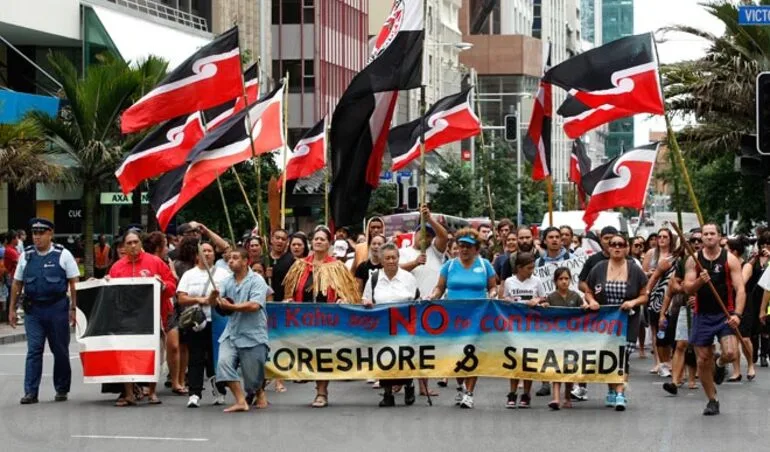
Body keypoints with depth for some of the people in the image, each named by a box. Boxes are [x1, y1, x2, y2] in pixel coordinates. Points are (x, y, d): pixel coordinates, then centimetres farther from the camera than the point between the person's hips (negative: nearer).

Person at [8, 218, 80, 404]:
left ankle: (62, 389, 19)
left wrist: (73, 308, -9)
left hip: (57, 308, -2)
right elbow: (17, 284, 13)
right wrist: (12, 309, 10)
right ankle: (30, 392, -6)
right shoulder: (26, 256, 7)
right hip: (33, 309, 2)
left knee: (60, 350, 8)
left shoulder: (63, 255, -2)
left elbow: (74, 283, -3)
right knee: (33, 350, -5)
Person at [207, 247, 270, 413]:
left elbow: (254, 305, -20)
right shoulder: (227, 281, 9)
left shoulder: (256, 281, -8)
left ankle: (259, 393, 36)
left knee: (252, 374, 3)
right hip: (231, 333, 5)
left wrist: (231, 306, -15)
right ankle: (240, 401, -16)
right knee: (224, 362, -19)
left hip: (252, 335, -5)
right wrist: (214, 295, -19)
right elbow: (213, 303, 5)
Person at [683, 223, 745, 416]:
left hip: (725, 314, -2)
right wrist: (699, 281, -23)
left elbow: (740, 289, -8)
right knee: (703, 360, 2)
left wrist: (737, 314, -21)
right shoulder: (694, 260, 3)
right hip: (702, 315, 2)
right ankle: (712, 400, 19)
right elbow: (688, 288, -1)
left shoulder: (730, 259, -2)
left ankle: (719, 364, 16)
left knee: (730, 353, -21)